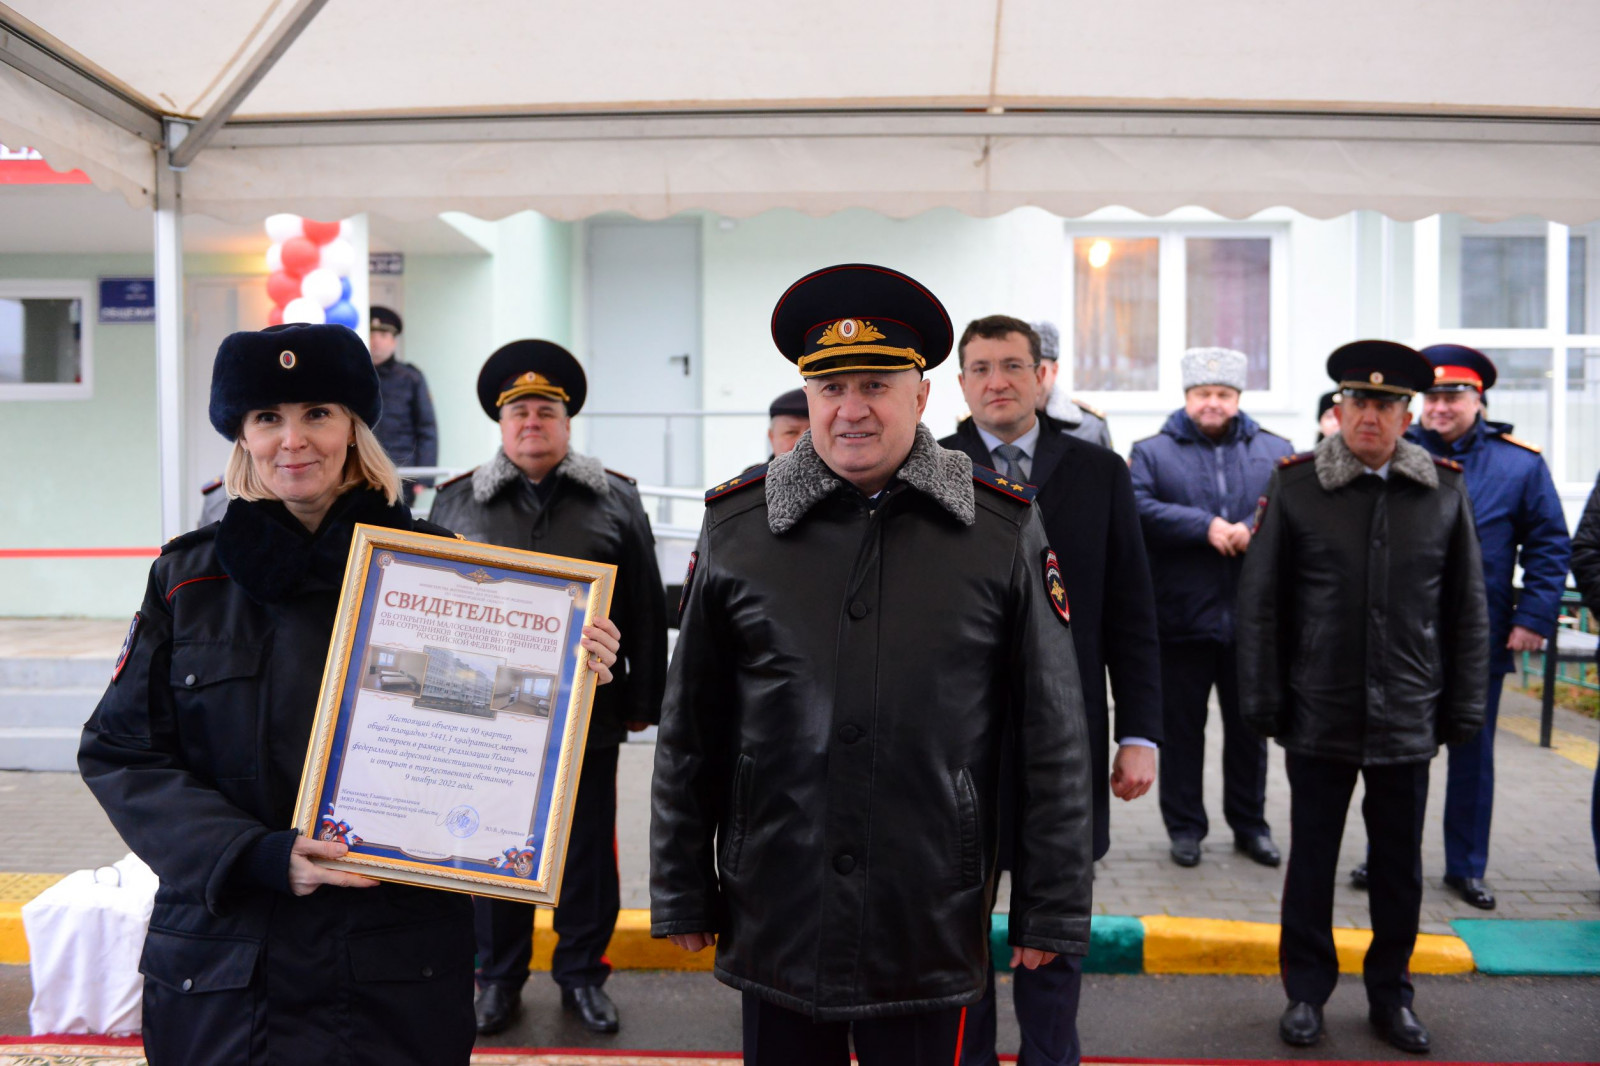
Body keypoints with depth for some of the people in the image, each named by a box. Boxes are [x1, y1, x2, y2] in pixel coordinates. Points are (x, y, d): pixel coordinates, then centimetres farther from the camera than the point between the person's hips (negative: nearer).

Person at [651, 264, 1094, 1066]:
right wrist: (682, 895, 6)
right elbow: (689, 730, 5)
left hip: (930, 931, -1)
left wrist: (1051, 910, 2)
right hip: (773, 921, 1)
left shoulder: (1004, 528, -3)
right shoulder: (734, 525, 0)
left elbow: (1054, 735, 1)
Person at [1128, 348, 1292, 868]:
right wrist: (1206, 527, -19)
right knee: (1181, 727, 7)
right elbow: (1138, 509, -14)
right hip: (1181, 616, -2)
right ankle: (1185, 827, 20)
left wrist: (1254, 530, -19)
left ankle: (1250, 824, 28)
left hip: (1252, 619, 2)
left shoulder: (1276, 451, 9)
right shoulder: (1152, 452, 2)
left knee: (1249, 726, 13)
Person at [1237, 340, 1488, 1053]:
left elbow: (1467, 610, 7)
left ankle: (1391, 994, 31)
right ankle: (1306, 993, 26)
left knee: (1400, 867, 13)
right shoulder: (1295, 486, -3)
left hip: (1407, 720, 2)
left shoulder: (1445, 489, 2)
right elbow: (1260, 601, 0)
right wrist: (1263, 701, -3)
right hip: (1319, 718, -1)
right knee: (1311, 860, 10)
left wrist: (1464, 709, 5)